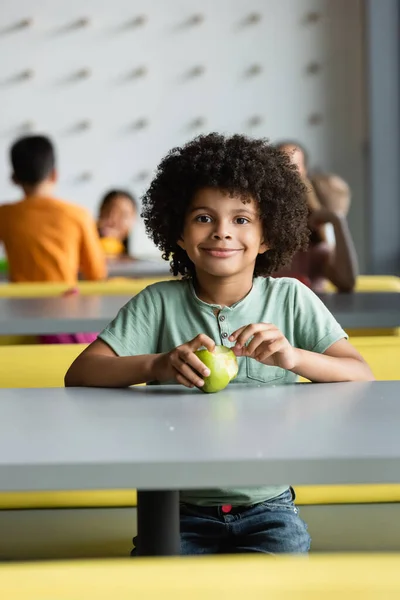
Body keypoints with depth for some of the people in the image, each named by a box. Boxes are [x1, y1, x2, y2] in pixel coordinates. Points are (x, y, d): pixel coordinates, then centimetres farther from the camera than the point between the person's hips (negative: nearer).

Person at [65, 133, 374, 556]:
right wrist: (157, 365, -27)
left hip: (266, 507, 0)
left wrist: (293, 357, -26)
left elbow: (362, 378, -6)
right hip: (179, 509, 0)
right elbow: (79, 375, -8)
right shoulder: (160, 303, 0)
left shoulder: (291, 299, 1)